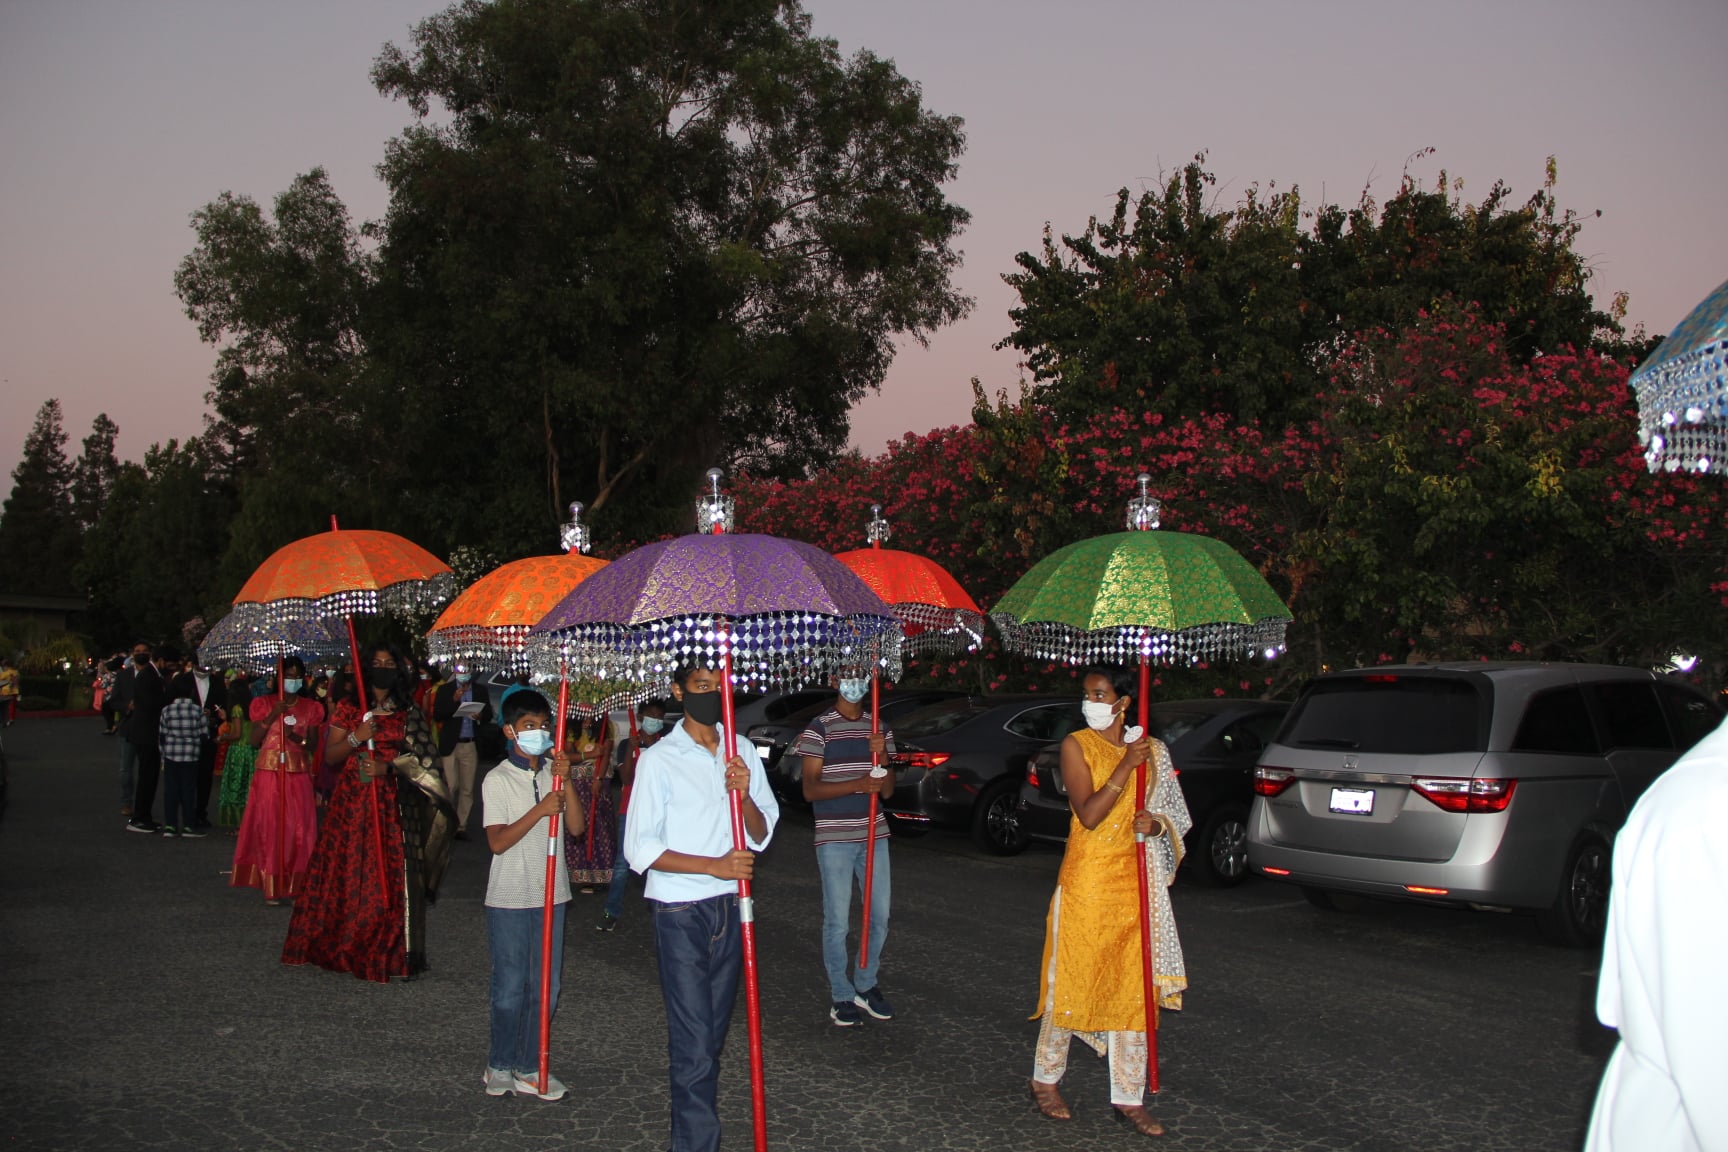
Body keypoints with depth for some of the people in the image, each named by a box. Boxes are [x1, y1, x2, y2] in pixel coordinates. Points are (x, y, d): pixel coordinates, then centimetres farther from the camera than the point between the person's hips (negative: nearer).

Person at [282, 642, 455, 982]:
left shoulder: (407, 713, 8)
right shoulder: (348, 708, 7)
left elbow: (422, 759, 3)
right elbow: (329, 755, 3)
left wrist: (387, 767, -13)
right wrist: (356, 737, -14)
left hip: (393, 803, 0)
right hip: (352, 801, 0)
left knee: (392, 877, -4)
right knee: (346, 875, -1)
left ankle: (393, 955, 0)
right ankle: (342, 947, 11)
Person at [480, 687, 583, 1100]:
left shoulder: (554, 772, 6)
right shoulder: (498, 780, -7)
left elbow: (577, 826, -4)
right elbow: (498, 841, -15)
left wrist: (566, 783, -16)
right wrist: (539, 810, -24)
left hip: (550, 894, 4)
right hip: (509, 898, -4)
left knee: (545, 987, 8)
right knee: (510, 987, 4)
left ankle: (529, 1067, 18)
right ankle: (501, 1064, 21)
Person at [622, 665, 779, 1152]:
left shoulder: (743, 751, 7)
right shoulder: (659, 760, -8)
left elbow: (762, 834, 6)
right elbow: (641, 850, -10)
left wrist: (745, 796, -15)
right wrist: (715, 866, -19)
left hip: (730, 907, 5)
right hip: (680, 914, -5)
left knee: (714, 1034, 13)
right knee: (693, 1042, -6)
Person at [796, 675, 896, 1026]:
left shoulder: (879, 728, 11)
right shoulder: (819, 729, -5)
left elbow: (887, 791, 10)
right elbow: (810, 789, -11)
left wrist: (881, 756, -9)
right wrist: (859, 784, -23)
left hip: (873, 835, 5)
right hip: (834, 839, -5)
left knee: (879, 916, 8)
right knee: (837, 920, -1)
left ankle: (866, 985, 25)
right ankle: (841, 995, 12)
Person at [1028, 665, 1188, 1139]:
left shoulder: (1151, 750, 6)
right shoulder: (1076, 745, -6)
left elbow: (1173, 816, 13)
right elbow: (1089, 815, -16)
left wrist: (1154, 824, -9)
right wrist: (1125, 766, -21)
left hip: (1135, 882, 4)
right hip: (1086, 880, -4)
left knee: (1132, 988, 7)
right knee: (1072, 980, 4)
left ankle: (1128, 1097, 15)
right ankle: (1045, 1078, 23)